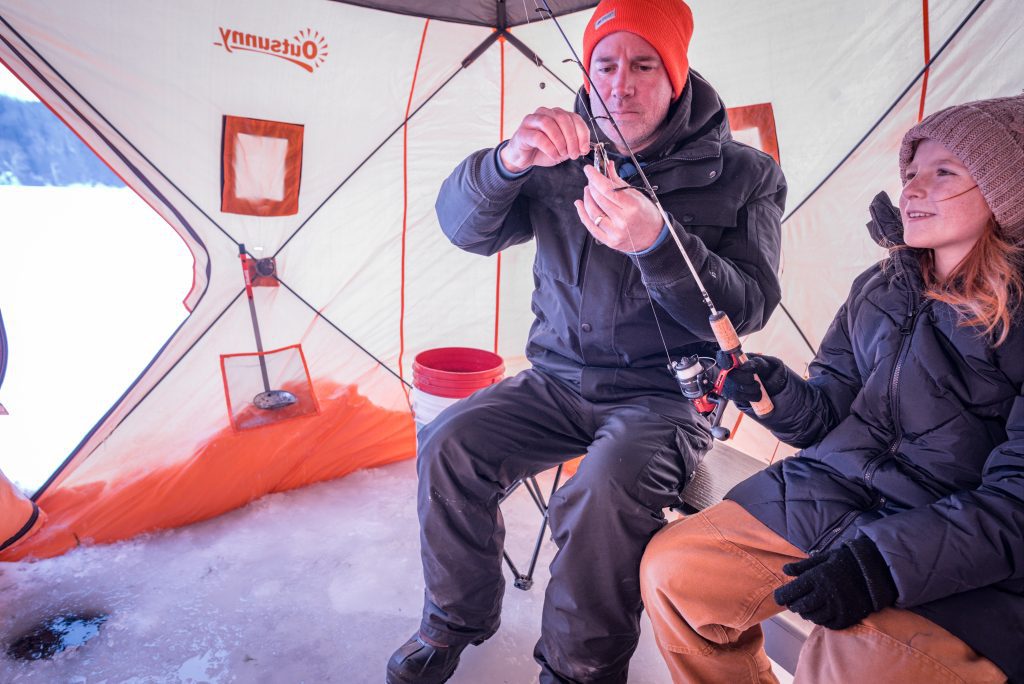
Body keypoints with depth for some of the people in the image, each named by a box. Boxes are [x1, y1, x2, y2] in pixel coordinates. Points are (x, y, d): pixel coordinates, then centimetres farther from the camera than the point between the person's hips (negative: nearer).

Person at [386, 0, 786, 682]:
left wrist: (657, 243, -30)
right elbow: (464, 226, -8)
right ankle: (456, 621, 10)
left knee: (607, 489, -32)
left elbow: (746, 310, -13)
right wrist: (508, 162, -30)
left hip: (667, 392, -3)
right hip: (558, 379, 4)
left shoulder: (742, 173, -3)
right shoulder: (561, 160, 5)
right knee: (449, 442, -16)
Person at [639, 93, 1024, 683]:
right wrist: (780, 393, -11)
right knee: (672, 570, -4)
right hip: (832, 496, 6)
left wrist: (880, 561, -26)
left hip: (962, 563, -5)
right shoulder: (879, 289, 9)